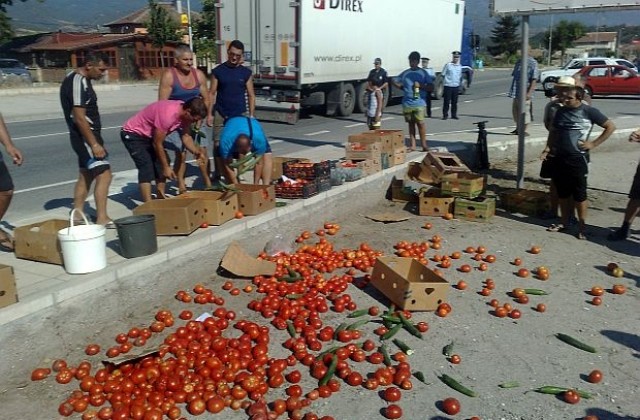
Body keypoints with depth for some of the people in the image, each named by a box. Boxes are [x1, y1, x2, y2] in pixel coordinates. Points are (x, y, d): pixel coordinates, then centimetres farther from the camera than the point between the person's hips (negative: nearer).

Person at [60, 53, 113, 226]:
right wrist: (94, 144, -24)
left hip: (85, 137, 11)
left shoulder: (77, 79, 13)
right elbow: (79, 118, -23)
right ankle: (102, 219, -9)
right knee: (104, 175, -11)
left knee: (86, 175, 16)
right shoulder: (79, 83, -18)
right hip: (86, 137, -11)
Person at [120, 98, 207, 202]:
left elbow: (186, 136, -3)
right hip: (132, 135, -9)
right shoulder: (167, 115, -36)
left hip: (149, 135, 9)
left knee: (161, 165, 7)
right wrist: (166, 167, -18)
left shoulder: (185, 113, -11)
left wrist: (197, 152, -20)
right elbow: (157, 144, -27)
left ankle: (161, 200, 16)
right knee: (147, 169, -18)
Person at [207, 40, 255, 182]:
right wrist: (209, 114, -2)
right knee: (218, 145, 0)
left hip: (240, 114, 0)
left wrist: (251, 115, -1)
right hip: (221, 114, 0)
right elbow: (212, 93, 3)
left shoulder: (246, 73, 5)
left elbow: (251, 95, 6)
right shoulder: (218, 71, 3)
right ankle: (218, 175, 9)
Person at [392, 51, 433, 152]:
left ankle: (424, 145, 0)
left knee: (420, 123, -8)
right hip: (407, 103, 3)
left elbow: (431, 87, 1)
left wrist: (420, 85, -13)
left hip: (419, 103, -3)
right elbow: (395, 82, 20)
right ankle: (413, 145, 13)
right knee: (411, 123, 8)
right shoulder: (405, 73, 10)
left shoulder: (423, 73, 3)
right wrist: (403, 87, 7)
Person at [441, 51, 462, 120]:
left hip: (456, 86, 4)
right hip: (448, 86, -4)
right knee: (446, 101, -2)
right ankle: (445, 115, 6)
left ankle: (454, 115, 16)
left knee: (454, 102, 8)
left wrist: (460, 85, 17)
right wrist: (445, 81, -3)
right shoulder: (448, 65, -4)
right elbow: (443, 75, 0)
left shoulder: (460, 66, 11)